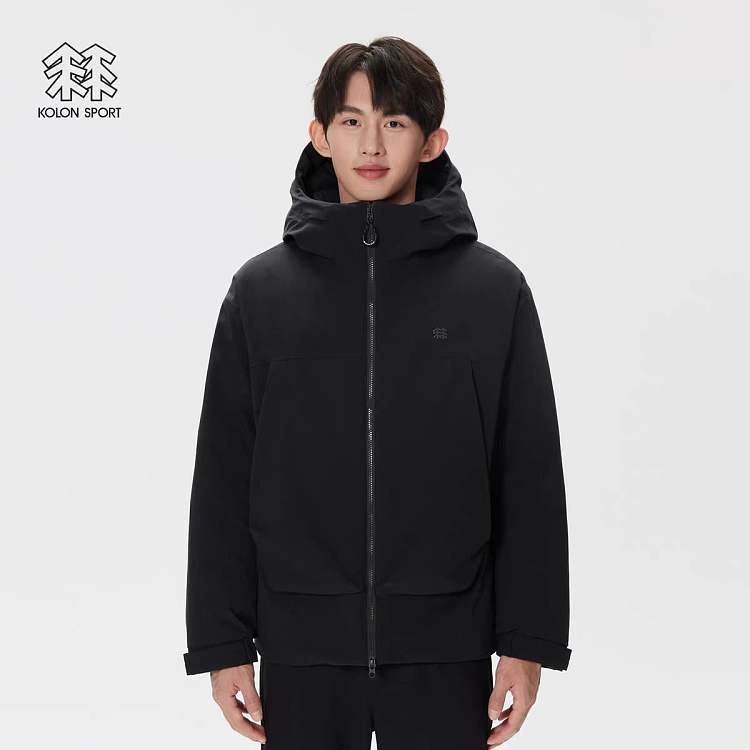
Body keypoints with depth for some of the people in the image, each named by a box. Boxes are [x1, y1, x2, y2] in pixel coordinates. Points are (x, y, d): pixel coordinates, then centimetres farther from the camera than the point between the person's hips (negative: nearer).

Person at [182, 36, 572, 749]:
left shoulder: (494, 289, 1)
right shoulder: (260, 290, 4)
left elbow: (531, 479, 2)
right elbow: (222, 482, 4)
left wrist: (528, 641, -1)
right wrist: (222, 644, 2)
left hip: (446, 656, 0)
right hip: (302, 654, 1)